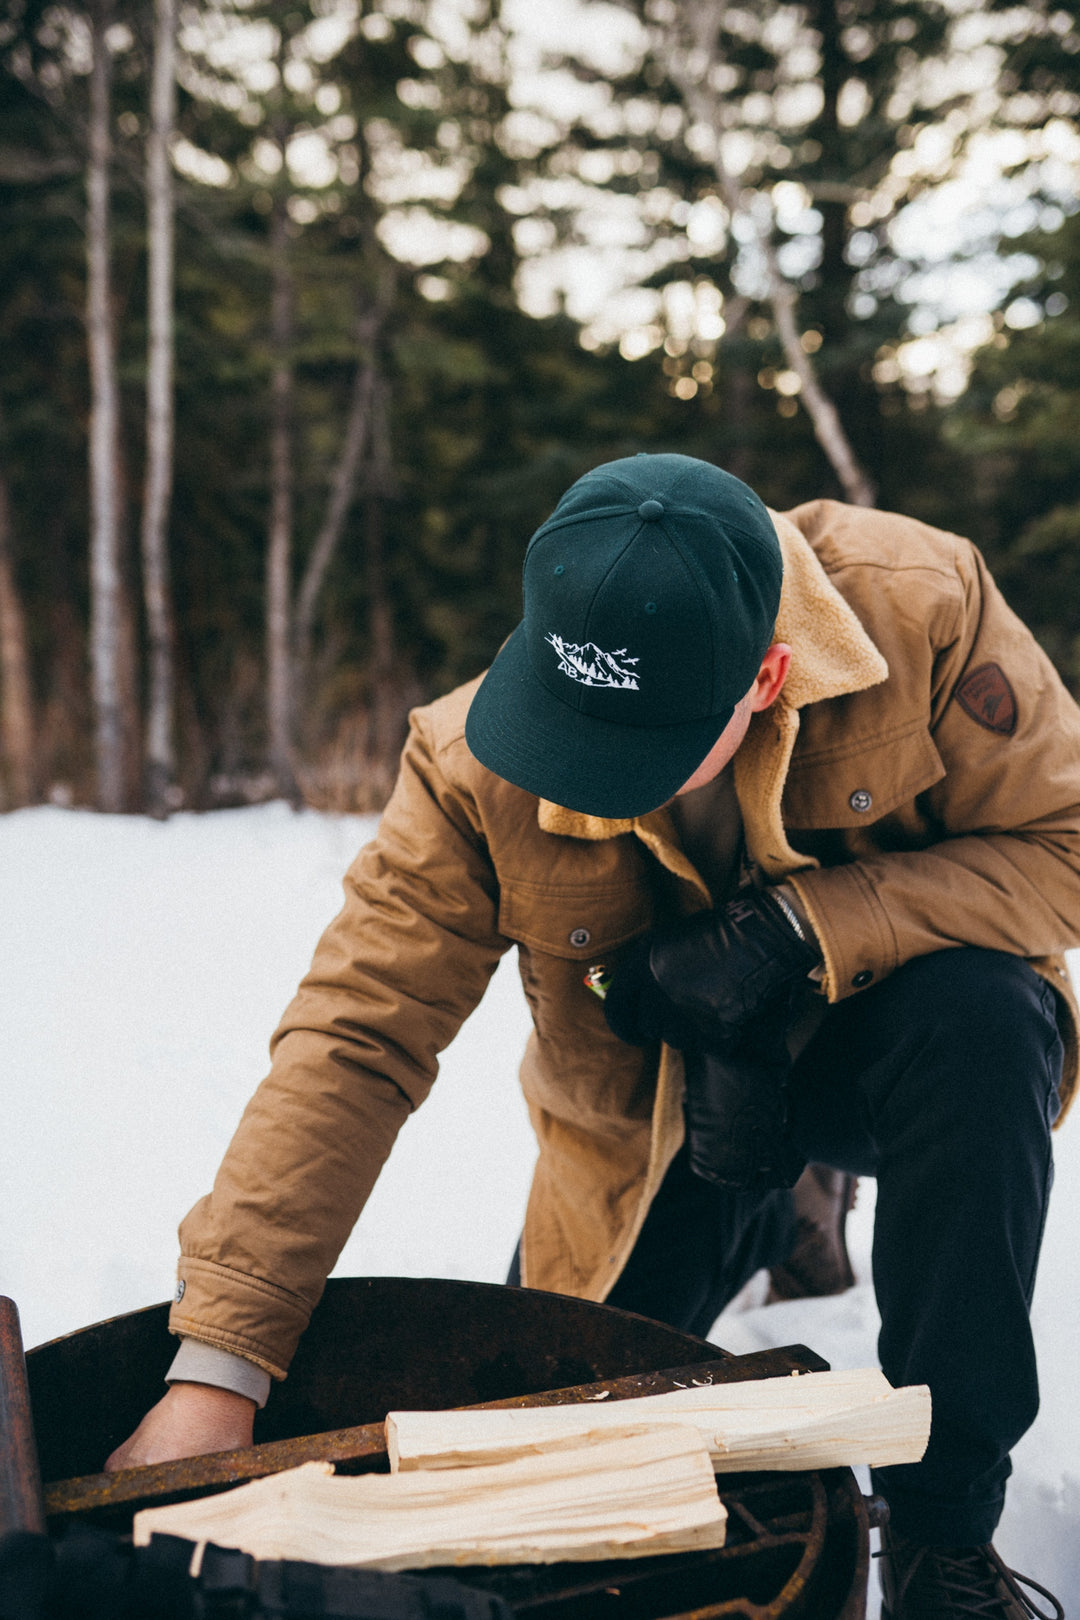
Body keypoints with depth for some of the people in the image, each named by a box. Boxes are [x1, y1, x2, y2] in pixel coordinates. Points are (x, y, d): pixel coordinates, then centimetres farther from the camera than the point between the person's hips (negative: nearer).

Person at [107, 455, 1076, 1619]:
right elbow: (351, 1040, -24)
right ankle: (764, 1223, 31)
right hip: (654, 1123, 2)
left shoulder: (924, 607, -28)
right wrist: (215, 1366, -29)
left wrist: (797, 932, -33)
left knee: (981, 1009, -35)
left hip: (881, 1043, -1)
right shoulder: (477, 766, -25)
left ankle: (945, 1523, -15)